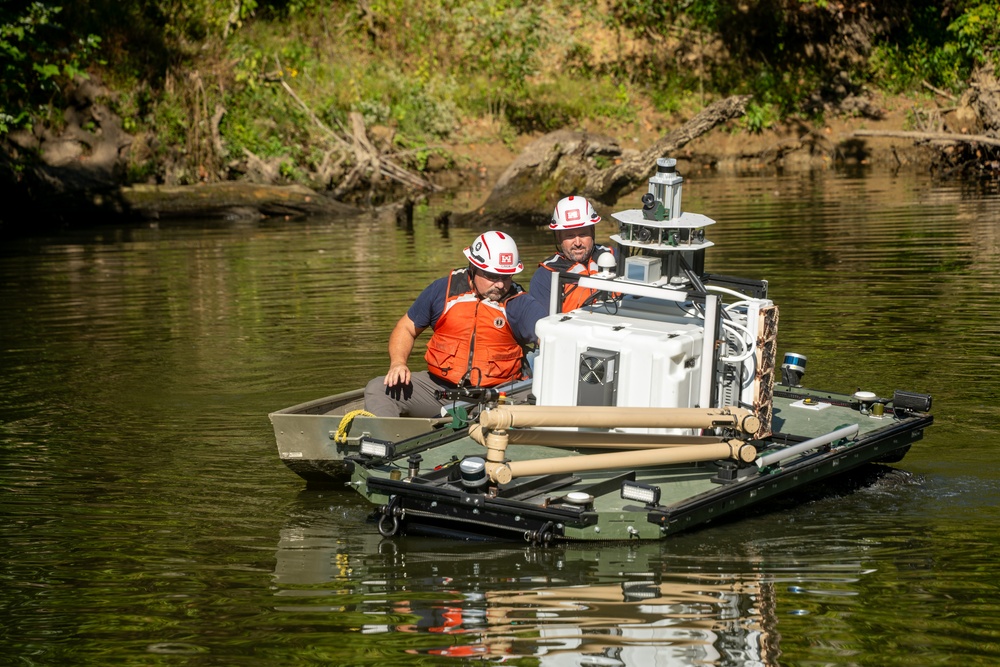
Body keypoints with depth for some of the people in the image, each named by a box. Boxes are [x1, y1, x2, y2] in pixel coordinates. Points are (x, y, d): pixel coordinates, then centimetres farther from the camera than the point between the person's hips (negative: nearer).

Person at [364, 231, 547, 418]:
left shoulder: (519, 303, 0)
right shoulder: (443, 290, 6)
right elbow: (406, 328, 15)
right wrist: (398, 363, -4)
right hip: (439, 386, 2)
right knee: (377, 389, -15)